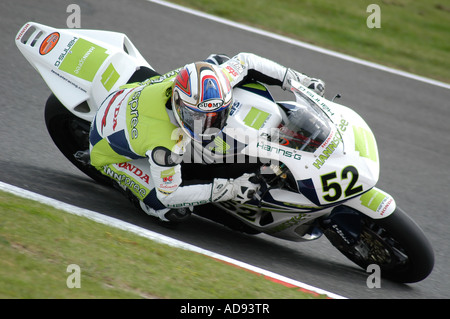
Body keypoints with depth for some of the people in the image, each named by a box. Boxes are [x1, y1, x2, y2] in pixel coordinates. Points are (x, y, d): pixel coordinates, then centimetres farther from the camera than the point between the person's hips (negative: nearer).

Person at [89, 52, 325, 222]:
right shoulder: (164, 146, -46)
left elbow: (245, 61, -15)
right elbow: (167, 195, -31)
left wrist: (299, 81, -14)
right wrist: (227, 190, -35)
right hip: (114, 153, -7)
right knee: (175, 212, -24)